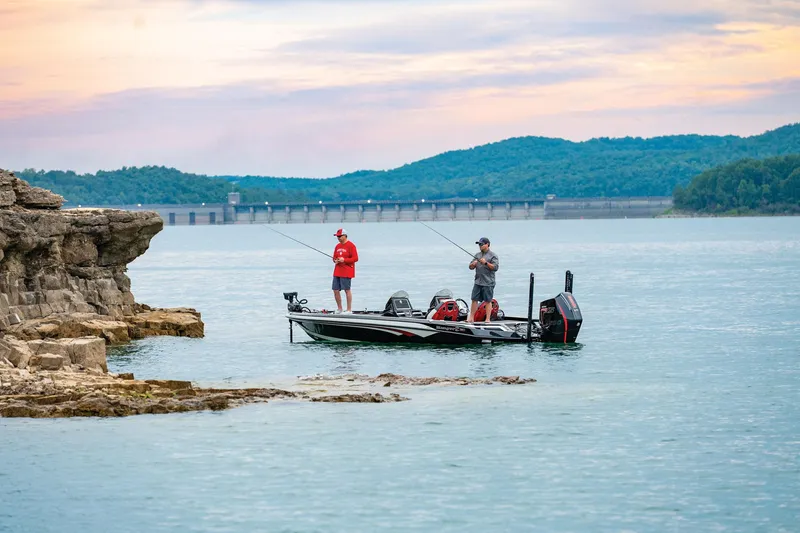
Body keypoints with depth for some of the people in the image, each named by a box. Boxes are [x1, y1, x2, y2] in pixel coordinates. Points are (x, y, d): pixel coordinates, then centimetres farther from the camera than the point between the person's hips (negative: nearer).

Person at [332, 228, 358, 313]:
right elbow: (334, 257, 23)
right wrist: (335, 260, 0)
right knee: (336, 290, 5)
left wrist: (344, 260, -19)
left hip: (346, 272, -7)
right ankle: (339, 309, 16)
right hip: (337, 272, 7)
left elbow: (355, 258, -12)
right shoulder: (337, 246, 15)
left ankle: (349, 309, 3)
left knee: (347, 290, -4)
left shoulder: (351, 245, -8)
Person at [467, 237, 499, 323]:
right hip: (478, 282, 6)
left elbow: (495, 267, -12)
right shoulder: (477, 255, 16)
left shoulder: (493, 255, -2)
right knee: (474, 299, 4)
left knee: (488, 301, -2)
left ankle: (488, 319, 1)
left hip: (488, 283, -6)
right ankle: (471, 318, 8)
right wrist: (473, 264, -6)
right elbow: (470, 267, 17)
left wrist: (486, 263, -20)